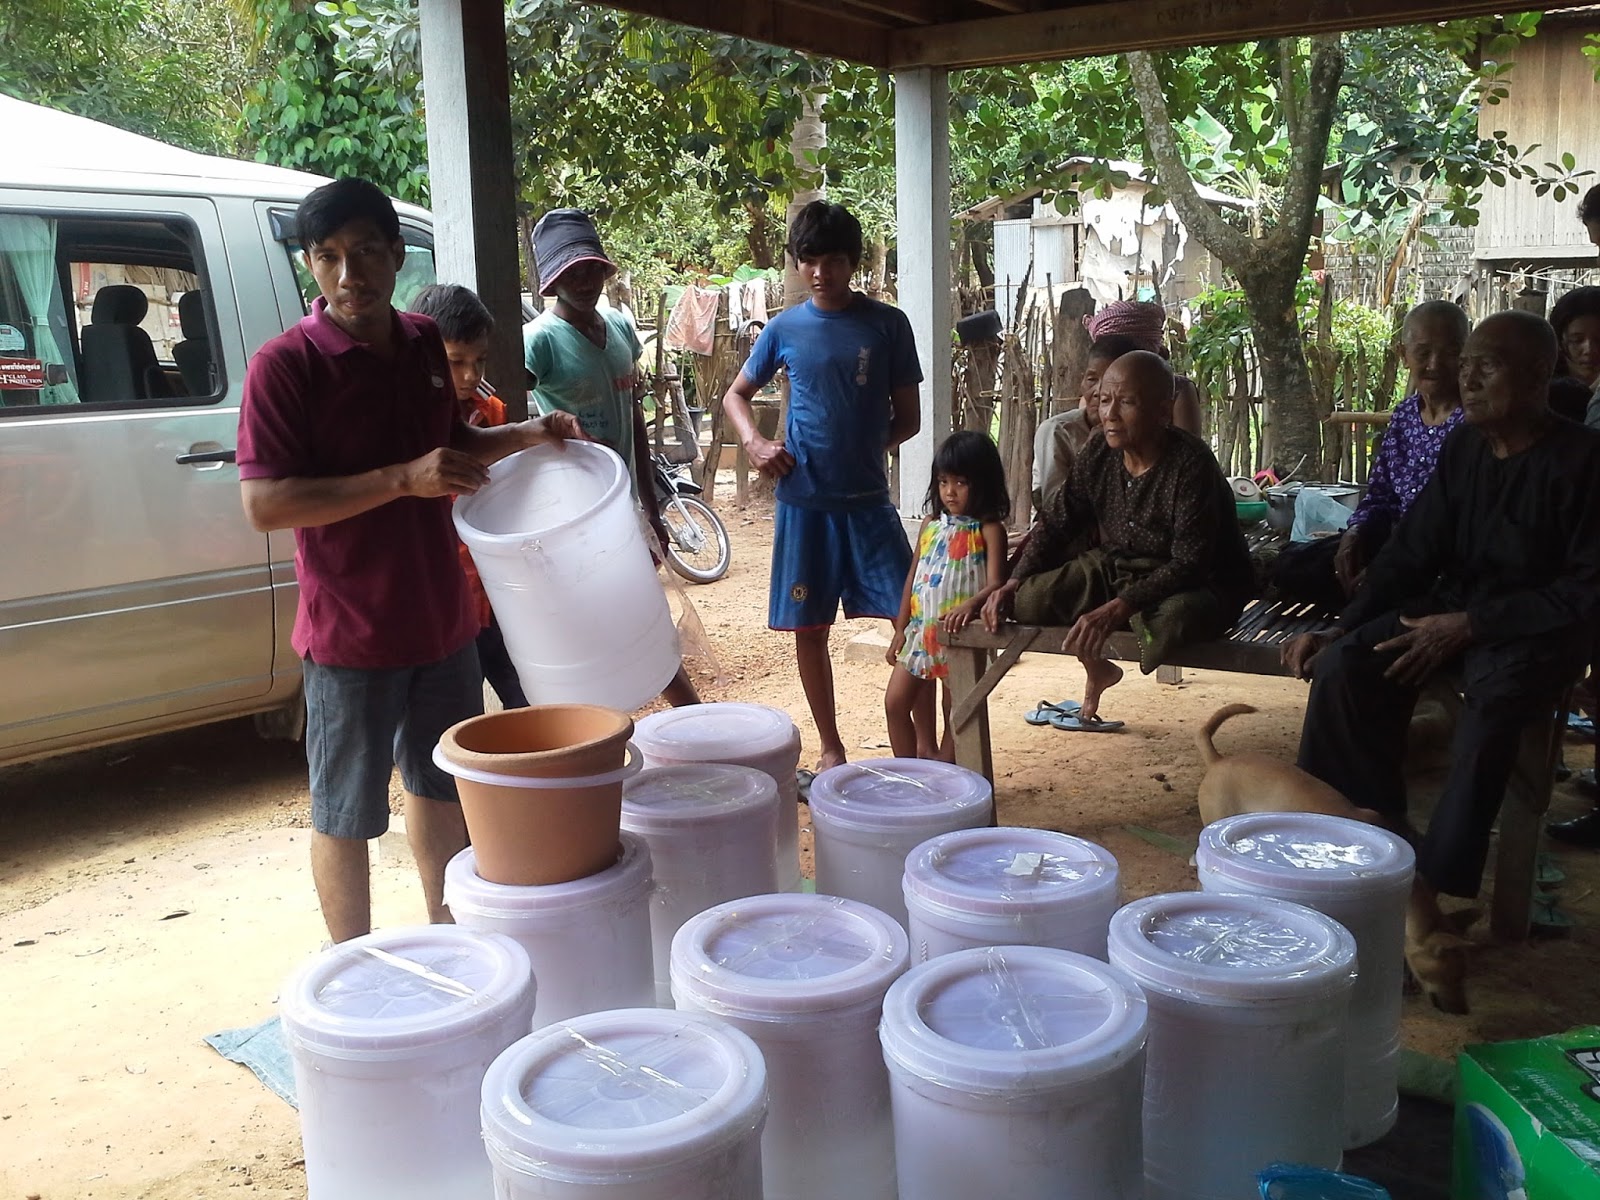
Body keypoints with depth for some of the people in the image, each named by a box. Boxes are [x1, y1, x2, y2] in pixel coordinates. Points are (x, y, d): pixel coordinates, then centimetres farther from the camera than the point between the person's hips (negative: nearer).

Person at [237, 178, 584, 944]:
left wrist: (525, 437, 2)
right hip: (350, 634, -6)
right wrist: (402, 479, -27)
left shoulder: (425, 344, 5)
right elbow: (264, 503, -21)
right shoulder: (285, 364, -15)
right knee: (346, 814, 7)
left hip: (441, 618, 7)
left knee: (443, 786, 20)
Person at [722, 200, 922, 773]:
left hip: (868, 497, -1)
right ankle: (831, 748, 22)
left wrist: (863, 446, -5)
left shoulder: (888, 325, 1)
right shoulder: (784, 329, 4)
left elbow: (908, 418, 6)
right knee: (809, 628, 7)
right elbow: (736, 395, 16)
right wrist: (754, 441, -2)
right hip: (802, 499, 1)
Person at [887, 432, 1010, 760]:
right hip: (921, 631, 6)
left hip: (962, 634, -5)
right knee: (896, 702, 5)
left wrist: (971, 604, -39)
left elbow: (996, 583, -19)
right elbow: (913, 577, 11)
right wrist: (901, 629, 9)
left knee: (954, 714, 6)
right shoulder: (931, 525, 8)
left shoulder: (988, 530, -8)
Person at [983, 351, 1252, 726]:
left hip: (1196, 586, -6)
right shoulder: (1099, 452, -6)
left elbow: (1189, 563, -28)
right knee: (1028, 599, -13)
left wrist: (1118, 608, -38)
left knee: (1168, 619, -41)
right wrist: (1014, 582, -11)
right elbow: (1057, 522, 3)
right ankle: (1095, 667, 18)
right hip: (1114, 570, 6)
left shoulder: (1190, 465, -24)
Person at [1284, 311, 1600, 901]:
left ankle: (1436, 879, -27)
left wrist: (1471, 625, -20)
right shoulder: (1464, 447, 5)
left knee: (1493, 700, -36)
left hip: (1539, 625, -6)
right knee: (1345, 667, -19)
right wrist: (1341, 631, -5)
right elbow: (1412, 553, 7)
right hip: (1453, 607, 6)